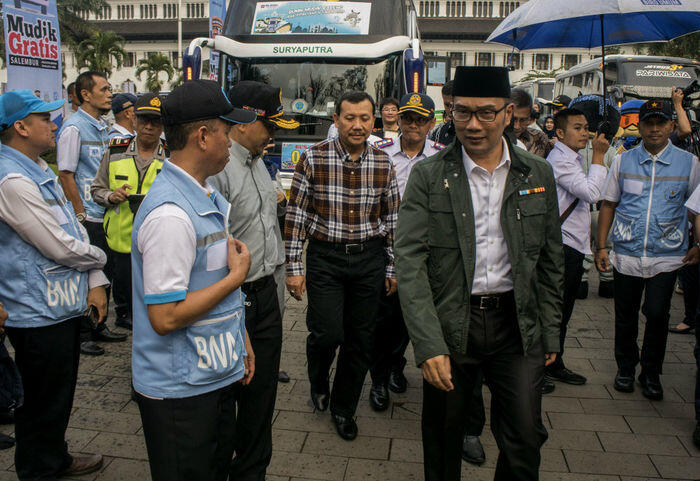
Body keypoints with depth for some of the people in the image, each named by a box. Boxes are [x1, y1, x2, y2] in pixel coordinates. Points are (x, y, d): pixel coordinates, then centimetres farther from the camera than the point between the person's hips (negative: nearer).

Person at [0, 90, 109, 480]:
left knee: (61, 393, 24)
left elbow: (74, 227, 12)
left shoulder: (38, 169, 11)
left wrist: (95, 283, 5)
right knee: (44, 403, 7)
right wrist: (99, 257, -1)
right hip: (39, 313, -10)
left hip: (64, 303, 10)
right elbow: (60, 247, -22)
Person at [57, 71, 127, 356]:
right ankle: (81, 335, 12)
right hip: (87, 218, -8)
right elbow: (65, 175, -15)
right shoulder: (74, 128, -12)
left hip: (106, 215, 8)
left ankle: (98, 327, 28)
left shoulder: (102, 127, 13)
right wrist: (81, 215, -16)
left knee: (104, 273, 15)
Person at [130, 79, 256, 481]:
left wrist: (240, 340, 17)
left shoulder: (206, 194, 7)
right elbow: (165, 317, -26)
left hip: (218, 375, 9)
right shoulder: (169, 214, -25)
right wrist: (236, 276, -17)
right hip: (181, 391, -9)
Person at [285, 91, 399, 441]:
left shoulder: (383, 163, 2)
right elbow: (295, 215, -5)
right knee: (327, 333, -6)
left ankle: (343, 408, 31)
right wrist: (294, 267, -8)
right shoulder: (313, 158, -7)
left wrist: (391, 267, 8)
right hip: (325, 257, -2)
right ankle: (318, 381, 31)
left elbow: (391, 218, 8)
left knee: (361, 339, 8)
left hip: (370, 258, 3)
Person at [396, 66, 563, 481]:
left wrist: (550, 334, 9)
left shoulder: (538, 175, 4)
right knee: (443, 440, 13)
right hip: (449, 325, -1)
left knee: (525, 441, 5)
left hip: (517, 326, 2)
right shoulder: (429, 175, -5)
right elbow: (410, 262, -12)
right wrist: (429, 344, -20)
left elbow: (551, 262, 10)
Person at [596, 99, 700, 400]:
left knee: (657, 316, -3)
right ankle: (625, 368, 30)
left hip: (667, 257, -1)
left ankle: (651, 375, 19)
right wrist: (601, 246, 2)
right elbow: (608, 204, 7)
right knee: (625, 316, 9)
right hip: (626, 255, 1)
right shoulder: (623, 161, 6)